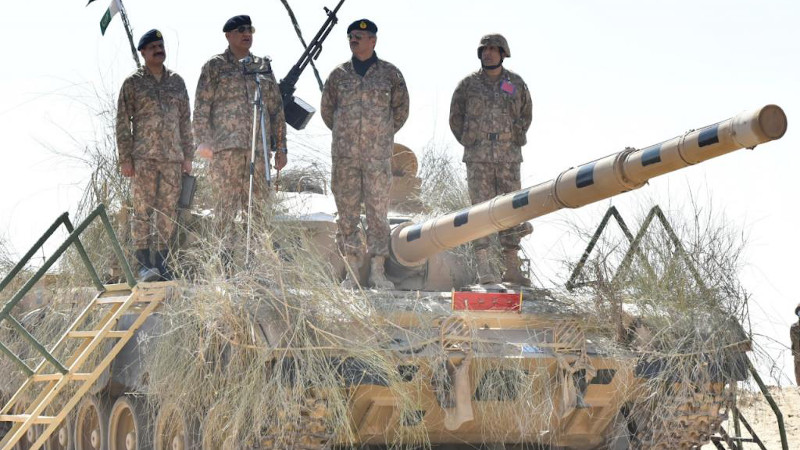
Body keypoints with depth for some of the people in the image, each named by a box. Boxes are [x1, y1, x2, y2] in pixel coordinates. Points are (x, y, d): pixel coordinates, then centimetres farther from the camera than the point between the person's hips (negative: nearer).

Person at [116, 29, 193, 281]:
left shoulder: (177, 82, 15)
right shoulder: (133, 83, 3)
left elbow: (185, 121, 17)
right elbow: (123, 122, 1)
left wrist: (187, 156, 11)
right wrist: (125, 159, -6)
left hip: (173, 157, 4)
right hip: (144, 156, -4)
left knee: (168, 211, 3)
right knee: (143, 209, -7)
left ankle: (161, 263, 8)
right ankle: (143, 264, -7)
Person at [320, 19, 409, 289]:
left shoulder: (390, 74, 4)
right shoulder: (339, 75, 7)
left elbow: (401, 110, 13)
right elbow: (327, 110, 18)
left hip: (378, 155, -1)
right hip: (345, 155, 1)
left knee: (378, 211, 0)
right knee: (347, 211, 2)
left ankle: (378, 271, 5)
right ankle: (352, 270, 7)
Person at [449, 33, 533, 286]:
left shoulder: (516, 84, 7)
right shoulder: (469, 85, 3)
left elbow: (525, 116, 19)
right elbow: (456, 119, 12)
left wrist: (515, 140, 11)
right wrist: (471, 143, 7)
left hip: (509, 158, 2)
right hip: (478, 158, -2)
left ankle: (512, 268, 7)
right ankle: (484, 268, -9)